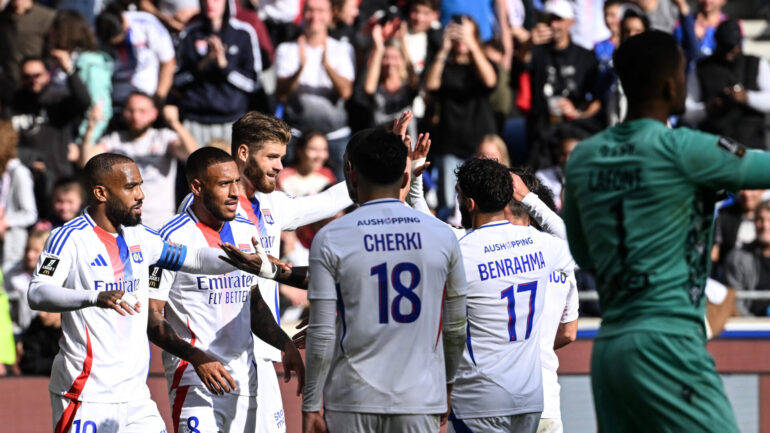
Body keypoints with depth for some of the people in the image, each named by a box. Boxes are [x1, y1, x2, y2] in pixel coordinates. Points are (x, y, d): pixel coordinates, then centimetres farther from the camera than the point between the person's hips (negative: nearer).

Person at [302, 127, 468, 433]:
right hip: (420, 399, 2)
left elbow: (322, 335, -6)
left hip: (351, 400, -2)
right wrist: (446, 381, 27)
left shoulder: (330, 239, -4)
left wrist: (310, 407, 1)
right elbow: (456, 328, 11)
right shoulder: (442, 236, 3)